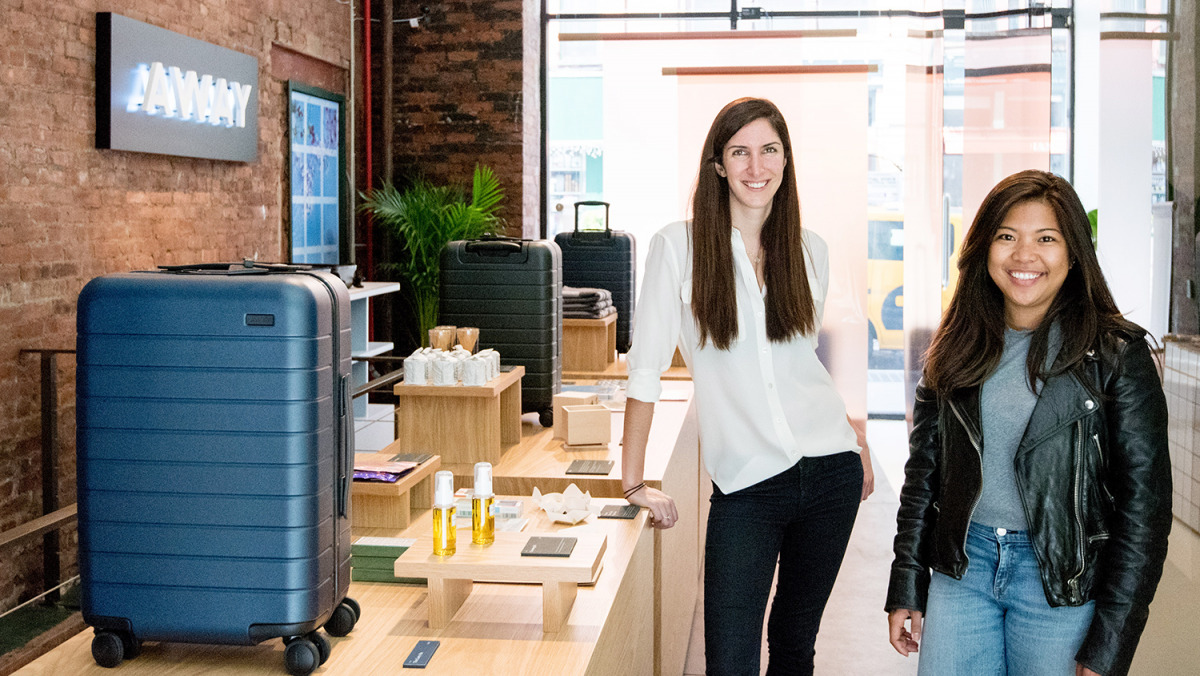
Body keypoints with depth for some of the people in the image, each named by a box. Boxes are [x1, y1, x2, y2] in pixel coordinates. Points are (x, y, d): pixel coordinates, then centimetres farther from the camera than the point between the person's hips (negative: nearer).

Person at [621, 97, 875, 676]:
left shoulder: (810, 251, 6)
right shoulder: (680, 246, -6)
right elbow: (645, 370, -6)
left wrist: (860, 444, 15)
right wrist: (633, 482, -9)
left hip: (830, 473, 4)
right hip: (745, 486, -3)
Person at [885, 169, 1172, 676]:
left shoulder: (1116, 355, -9)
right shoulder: (957, 348, 4)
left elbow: (1144, 506, -9)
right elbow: (923, 473, 10)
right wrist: (906, 587, 7)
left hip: (1063, 580, -3)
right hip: (963, 567, 3)